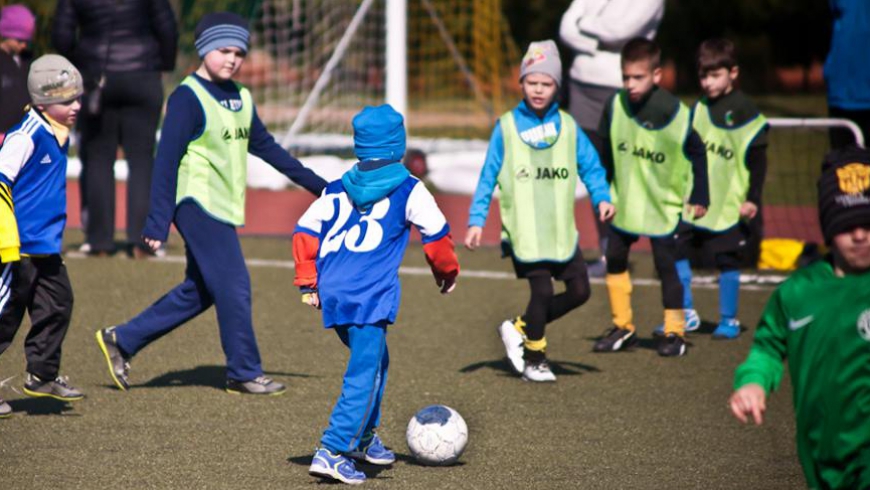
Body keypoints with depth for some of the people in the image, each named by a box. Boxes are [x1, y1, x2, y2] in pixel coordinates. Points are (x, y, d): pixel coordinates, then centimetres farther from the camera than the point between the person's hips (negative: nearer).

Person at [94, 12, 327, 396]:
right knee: (234, 286, -8)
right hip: (199, 204, -9)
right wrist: (158, 223, -17)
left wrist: (314, 183, 26)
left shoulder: (241, 99, 14)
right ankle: (244, 372, 2)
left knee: (199, 291, 11)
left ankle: (122, 340, 19)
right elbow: (167, 160, -13)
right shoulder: (188, 98, -10)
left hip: (223, 211, 9)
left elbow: (265, 147, 24)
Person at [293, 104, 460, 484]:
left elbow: (306, 230, 13)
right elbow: (436, 234, 5)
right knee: (365, 374, -7)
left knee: (373, 361, 25)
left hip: (332, 293, 6)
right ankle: (332, 451, -17)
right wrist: (447, 272, 22)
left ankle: (363, 438, 32)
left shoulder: (338, 189, 16)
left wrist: (308, 282, 19)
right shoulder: (407, 190, 3)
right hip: (371, 296, -6)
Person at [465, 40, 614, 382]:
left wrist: (601, 198, -8)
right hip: (523, 231, -4)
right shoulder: (507, 126, 0)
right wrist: (476, 221, -2)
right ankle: (534, 359, 12)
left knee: (579, 291, 1)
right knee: (542, 290, -10)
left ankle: (520, 330, 20)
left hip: (561, 229, 4)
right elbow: (488, 176, 3)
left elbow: (590, 165, 10)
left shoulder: (567, 125, 7)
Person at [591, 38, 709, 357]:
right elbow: (606, 149, 6)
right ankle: (622, 327, 20)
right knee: (615, 258, 8)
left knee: (666, 264, -2)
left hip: (663, 203, -4)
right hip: (625, 201, 4)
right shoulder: (616, 106, -8)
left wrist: (699, 198, -4)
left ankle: (674, 332, 9)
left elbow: (697, 154, -6)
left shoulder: (675, 114, -17)